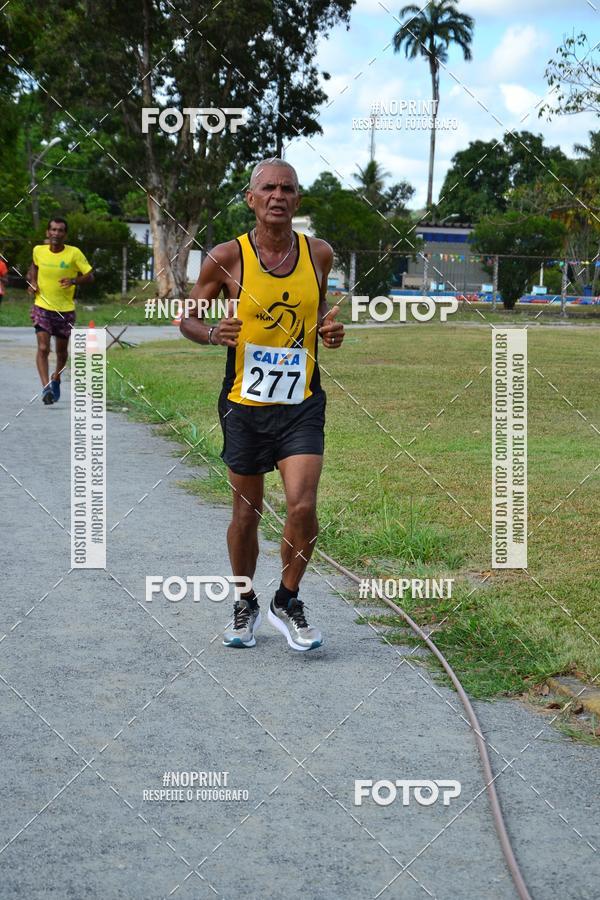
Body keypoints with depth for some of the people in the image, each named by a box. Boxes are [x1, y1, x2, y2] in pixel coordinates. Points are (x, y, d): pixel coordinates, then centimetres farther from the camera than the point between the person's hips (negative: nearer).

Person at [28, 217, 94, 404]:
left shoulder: (74, 253, -10)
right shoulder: (38, 251, -2)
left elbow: (90, 276, -8)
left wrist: (74, 280, -26)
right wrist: (32, 281, 4)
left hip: (65, 309, 0)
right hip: (42, 307, 0)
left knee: (61, 350, 13)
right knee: (43, 348, -16)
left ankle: (56, 379, 41)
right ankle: (46, 388, -19)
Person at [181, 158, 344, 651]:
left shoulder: (319, 253, 0)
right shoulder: (227, 257, -7)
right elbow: (188, 318, 4)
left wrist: (329, 325, -1)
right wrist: (215, 334, -18)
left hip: (301, 404, 1)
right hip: (245, 404, -1)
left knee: (303, 507, -13)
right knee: (246, 514, 9)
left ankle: (287, 602, 11)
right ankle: (245, 605, 31)